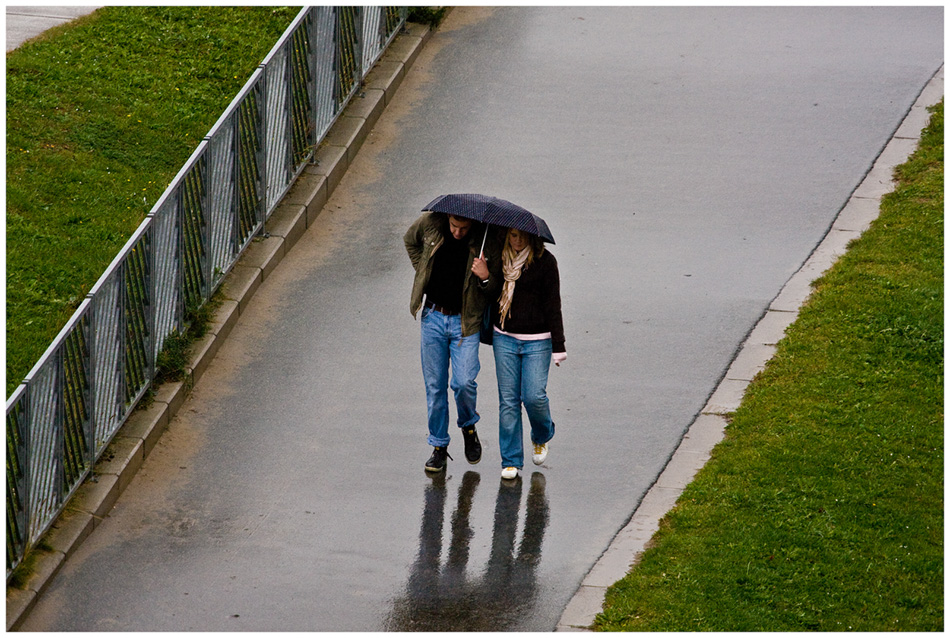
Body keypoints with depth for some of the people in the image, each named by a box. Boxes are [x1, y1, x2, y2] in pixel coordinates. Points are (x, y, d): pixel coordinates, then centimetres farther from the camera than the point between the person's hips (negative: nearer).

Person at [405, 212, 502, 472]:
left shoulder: (487, 242, -13)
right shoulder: (430, 223, -7)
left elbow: (496, 292, -5)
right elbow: (410, 240, 18)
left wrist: (486, 278, -27)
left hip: (465, 321, -2)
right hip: (433, 317, 2)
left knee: (464, 382, -12)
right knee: (435, 386, 6)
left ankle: (468, 426, 19)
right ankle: (439, 446, 18)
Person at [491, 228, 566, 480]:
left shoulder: (545, 261, -5)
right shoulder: (498, 258, 4)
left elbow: (553, 305, -4)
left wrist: (558, 346, -5)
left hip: (537, 341, -3)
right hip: (504, 338, 3)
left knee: (534, 396, -8)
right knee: (508, 400, 1)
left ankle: (541, 437, 25)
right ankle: (511, 461, 10)